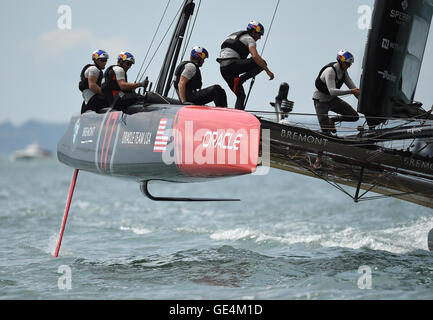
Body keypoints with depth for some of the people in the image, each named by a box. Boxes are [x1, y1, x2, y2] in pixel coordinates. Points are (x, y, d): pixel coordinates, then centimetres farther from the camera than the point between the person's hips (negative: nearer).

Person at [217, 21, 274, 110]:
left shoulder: (236, 35, 30)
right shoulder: (249, 39, 2)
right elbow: (255, 56, -15)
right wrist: (267, 70, -13)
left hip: (222, 68, 9)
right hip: (232, 64, -9)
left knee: (240, 95, 15)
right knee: (262, 63, -4)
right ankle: (240, 80, -13)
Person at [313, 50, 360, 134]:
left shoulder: (344, 71, -4)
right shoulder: (330, 71, -29)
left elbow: (352, 86, 1)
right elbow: (332, 91, -41)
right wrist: (351, 91, -47)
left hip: (332, 99, 7)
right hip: (321, 101, -7)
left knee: (354, 117, -4)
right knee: (326, 131, -16)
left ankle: (332, 120, 16)